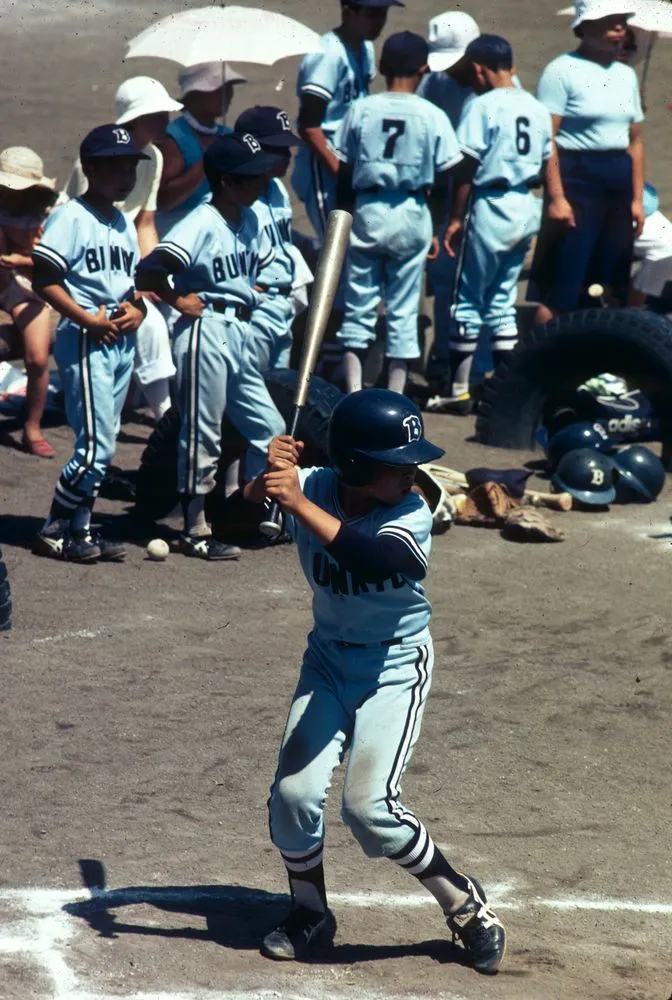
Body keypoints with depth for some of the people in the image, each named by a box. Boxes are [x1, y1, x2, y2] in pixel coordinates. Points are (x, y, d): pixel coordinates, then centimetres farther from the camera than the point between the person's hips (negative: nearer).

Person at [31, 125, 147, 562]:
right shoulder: (70, 217, -10)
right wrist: (88, 319, -20)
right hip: (85, 340, -8)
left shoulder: (125, 225, 15)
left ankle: (80, 529, 19)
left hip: (123, 341, 8)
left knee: (102, 444, 11)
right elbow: (44, 279, -16)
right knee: (96, 444, -11)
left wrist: (137, 311, 1)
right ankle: (53, 533, -1)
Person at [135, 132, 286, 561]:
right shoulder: (201, 225, -17)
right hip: (207, 331, -8)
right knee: (202, 433, 0)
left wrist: (251, 292, 12)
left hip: (240, 331, 8)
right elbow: (149, 271, -26)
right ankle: (196, 530, 8)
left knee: (270, 430, 10)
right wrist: (178, 300, -13)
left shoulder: (251, 221, 8)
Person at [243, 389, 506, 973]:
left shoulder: (412, 515, -23)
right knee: (294, 795, -6)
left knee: (370, 806, -14)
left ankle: (466, 907, 5)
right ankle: (310, 911, 20)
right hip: (328, 659, 4)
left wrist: (300, 505, -47)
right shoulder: (312, 488, -13)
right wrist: (266, 479, -39)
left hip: (394, 667, -4)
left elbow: (371, 559, -43)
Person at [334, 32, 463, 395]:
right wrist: (436, 229, 10)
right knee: (403, 311, 6)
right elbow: (441, 181, 0)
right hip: (411, 215, -1)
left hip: (366, 211, 1)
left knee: (358, 308, 7)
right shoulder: (433, 117, -4)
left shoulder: (360, 110, -2)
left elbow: (344, 173, 2)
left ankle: (354, 392, 1)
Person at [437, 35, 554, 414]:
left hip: (492, 207, -7)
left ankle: (458, 390, 2)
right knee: (503, 297, 15)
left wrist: (456, 218, -7)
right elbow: (546, 166, 13)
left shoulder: (483, 105, -11)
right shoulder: (537, 108, 9)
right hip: (529, 209, 7)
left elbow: (469, 168, -12)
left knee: (468, 298, 1)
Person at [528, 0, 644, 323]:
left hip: (619, 181, 7)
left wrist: (637, 199, 11)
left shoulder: (626, 75, 14)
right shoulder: (562, 71, -8)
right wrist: (556, 197, -20)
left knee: (612, 287, 9)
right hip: (576, 178, -7)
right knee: (560, 287, -9)